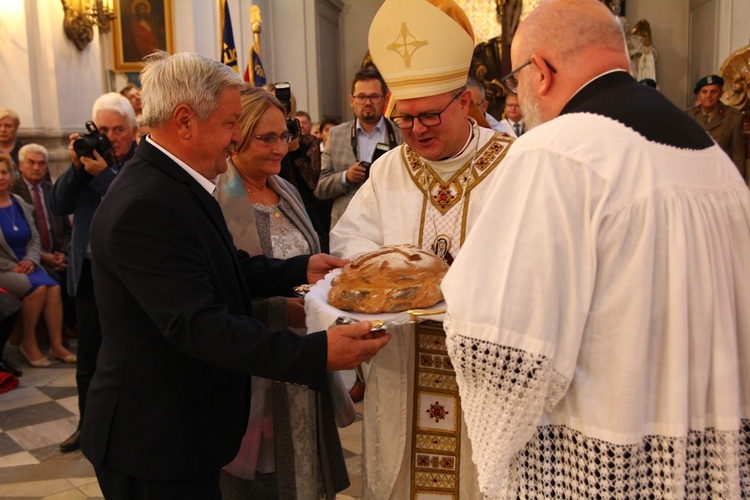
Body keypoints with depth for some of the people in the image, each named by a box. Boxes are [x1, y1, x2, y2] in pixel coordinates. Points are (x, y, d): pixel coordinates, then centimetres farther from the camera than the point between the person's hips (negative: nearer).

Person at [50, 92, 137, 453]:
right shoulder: (89, 156, 5)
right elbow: (58, 206, 2)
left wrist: (102, 173, -23)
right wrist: (76, 166, -10)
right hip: (89, 271, 5)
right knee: (88, 355, 16)